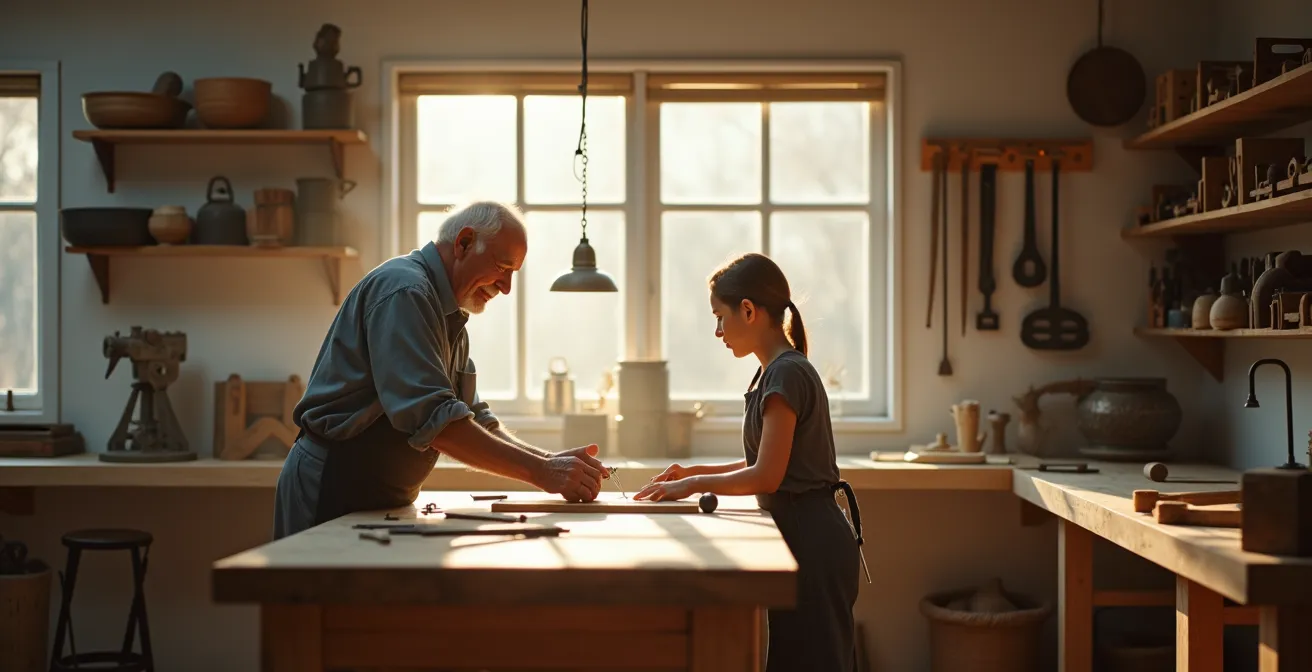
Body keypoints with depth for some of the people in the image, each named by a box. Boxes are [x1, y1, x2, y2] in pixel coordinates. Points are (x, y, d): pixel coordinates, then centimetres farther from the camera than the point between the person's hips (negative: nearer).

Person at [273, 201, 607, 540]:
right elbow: (432, 419, -28)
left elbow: (476, 421, 11)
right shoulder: (403, 289, -18)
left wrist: (550, 460, -6)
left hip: (380, 497, 9)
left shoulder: (450, 317, 13)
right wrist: (542, 473, -28)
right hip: (331, 489, -9)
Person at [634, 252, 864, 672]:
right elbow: (766, 465, 18)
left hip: (810, 541, -10)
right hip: (806, 533, 10)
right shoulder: (779, 370, 13)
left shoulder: (786, 374, -17)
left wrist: (693, 484, -10)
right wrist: (695, 472, 13)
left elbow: (767, 477, -20)